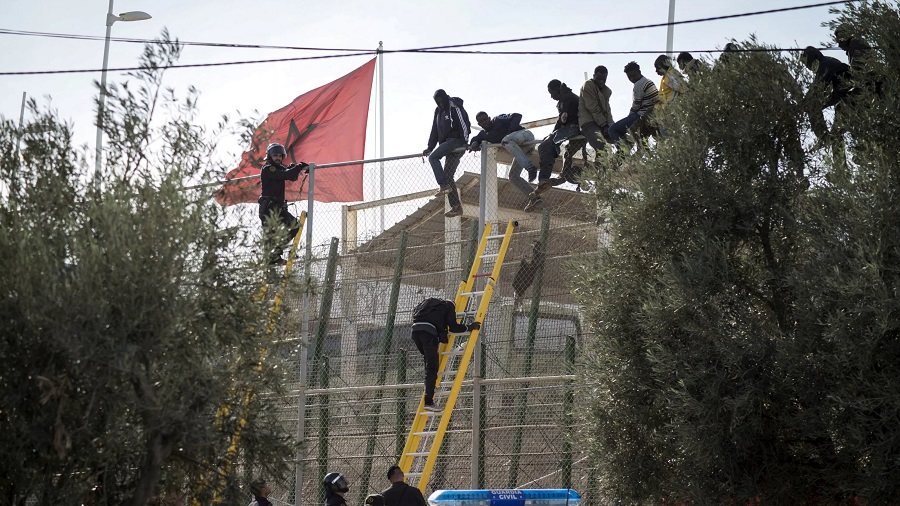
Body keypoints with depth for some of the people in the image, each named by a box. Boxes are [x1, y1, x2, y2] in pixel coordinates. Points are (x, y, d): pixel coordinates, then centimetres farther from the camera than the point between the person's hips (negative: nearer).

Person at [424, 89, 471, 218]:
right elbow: (435, 130, 19)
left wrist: (465, 143, -15)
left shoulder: (455, 108, -7)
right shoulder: (439, 111, 18)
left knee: (433, 157, -23)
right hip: (448, 143, 9)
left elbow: (464, 125, -11)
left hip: (456, 141, -9)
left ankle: (444, 186, -28)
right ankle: (456, 207, 3)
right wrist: (430, 147, 13)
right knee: (448, 176, 4)